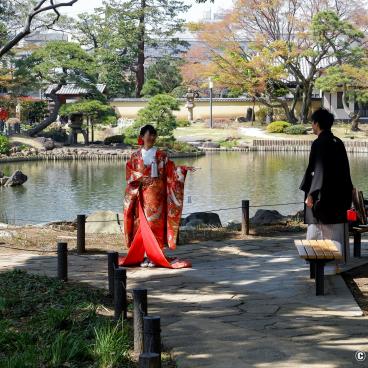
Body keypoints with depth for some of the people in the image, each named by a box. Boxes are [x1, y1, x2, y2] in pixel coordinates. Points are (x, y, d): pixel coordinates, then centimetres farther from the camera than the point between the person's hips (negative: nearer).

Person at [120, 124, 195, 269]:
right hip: (142, 193, 1)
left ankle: (155, 256, -1)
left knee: (155, 222, -4)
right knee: (143, 223, -1)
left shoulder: (161, 155, 6)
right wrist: (140, 178, -11)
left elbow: (171, 170, 1)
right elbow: (129, 173, 5)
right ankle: (145, 256, 3)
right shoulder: (135, 156, 8)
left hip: (157, 193, -1)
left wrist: (183, 169, -14)